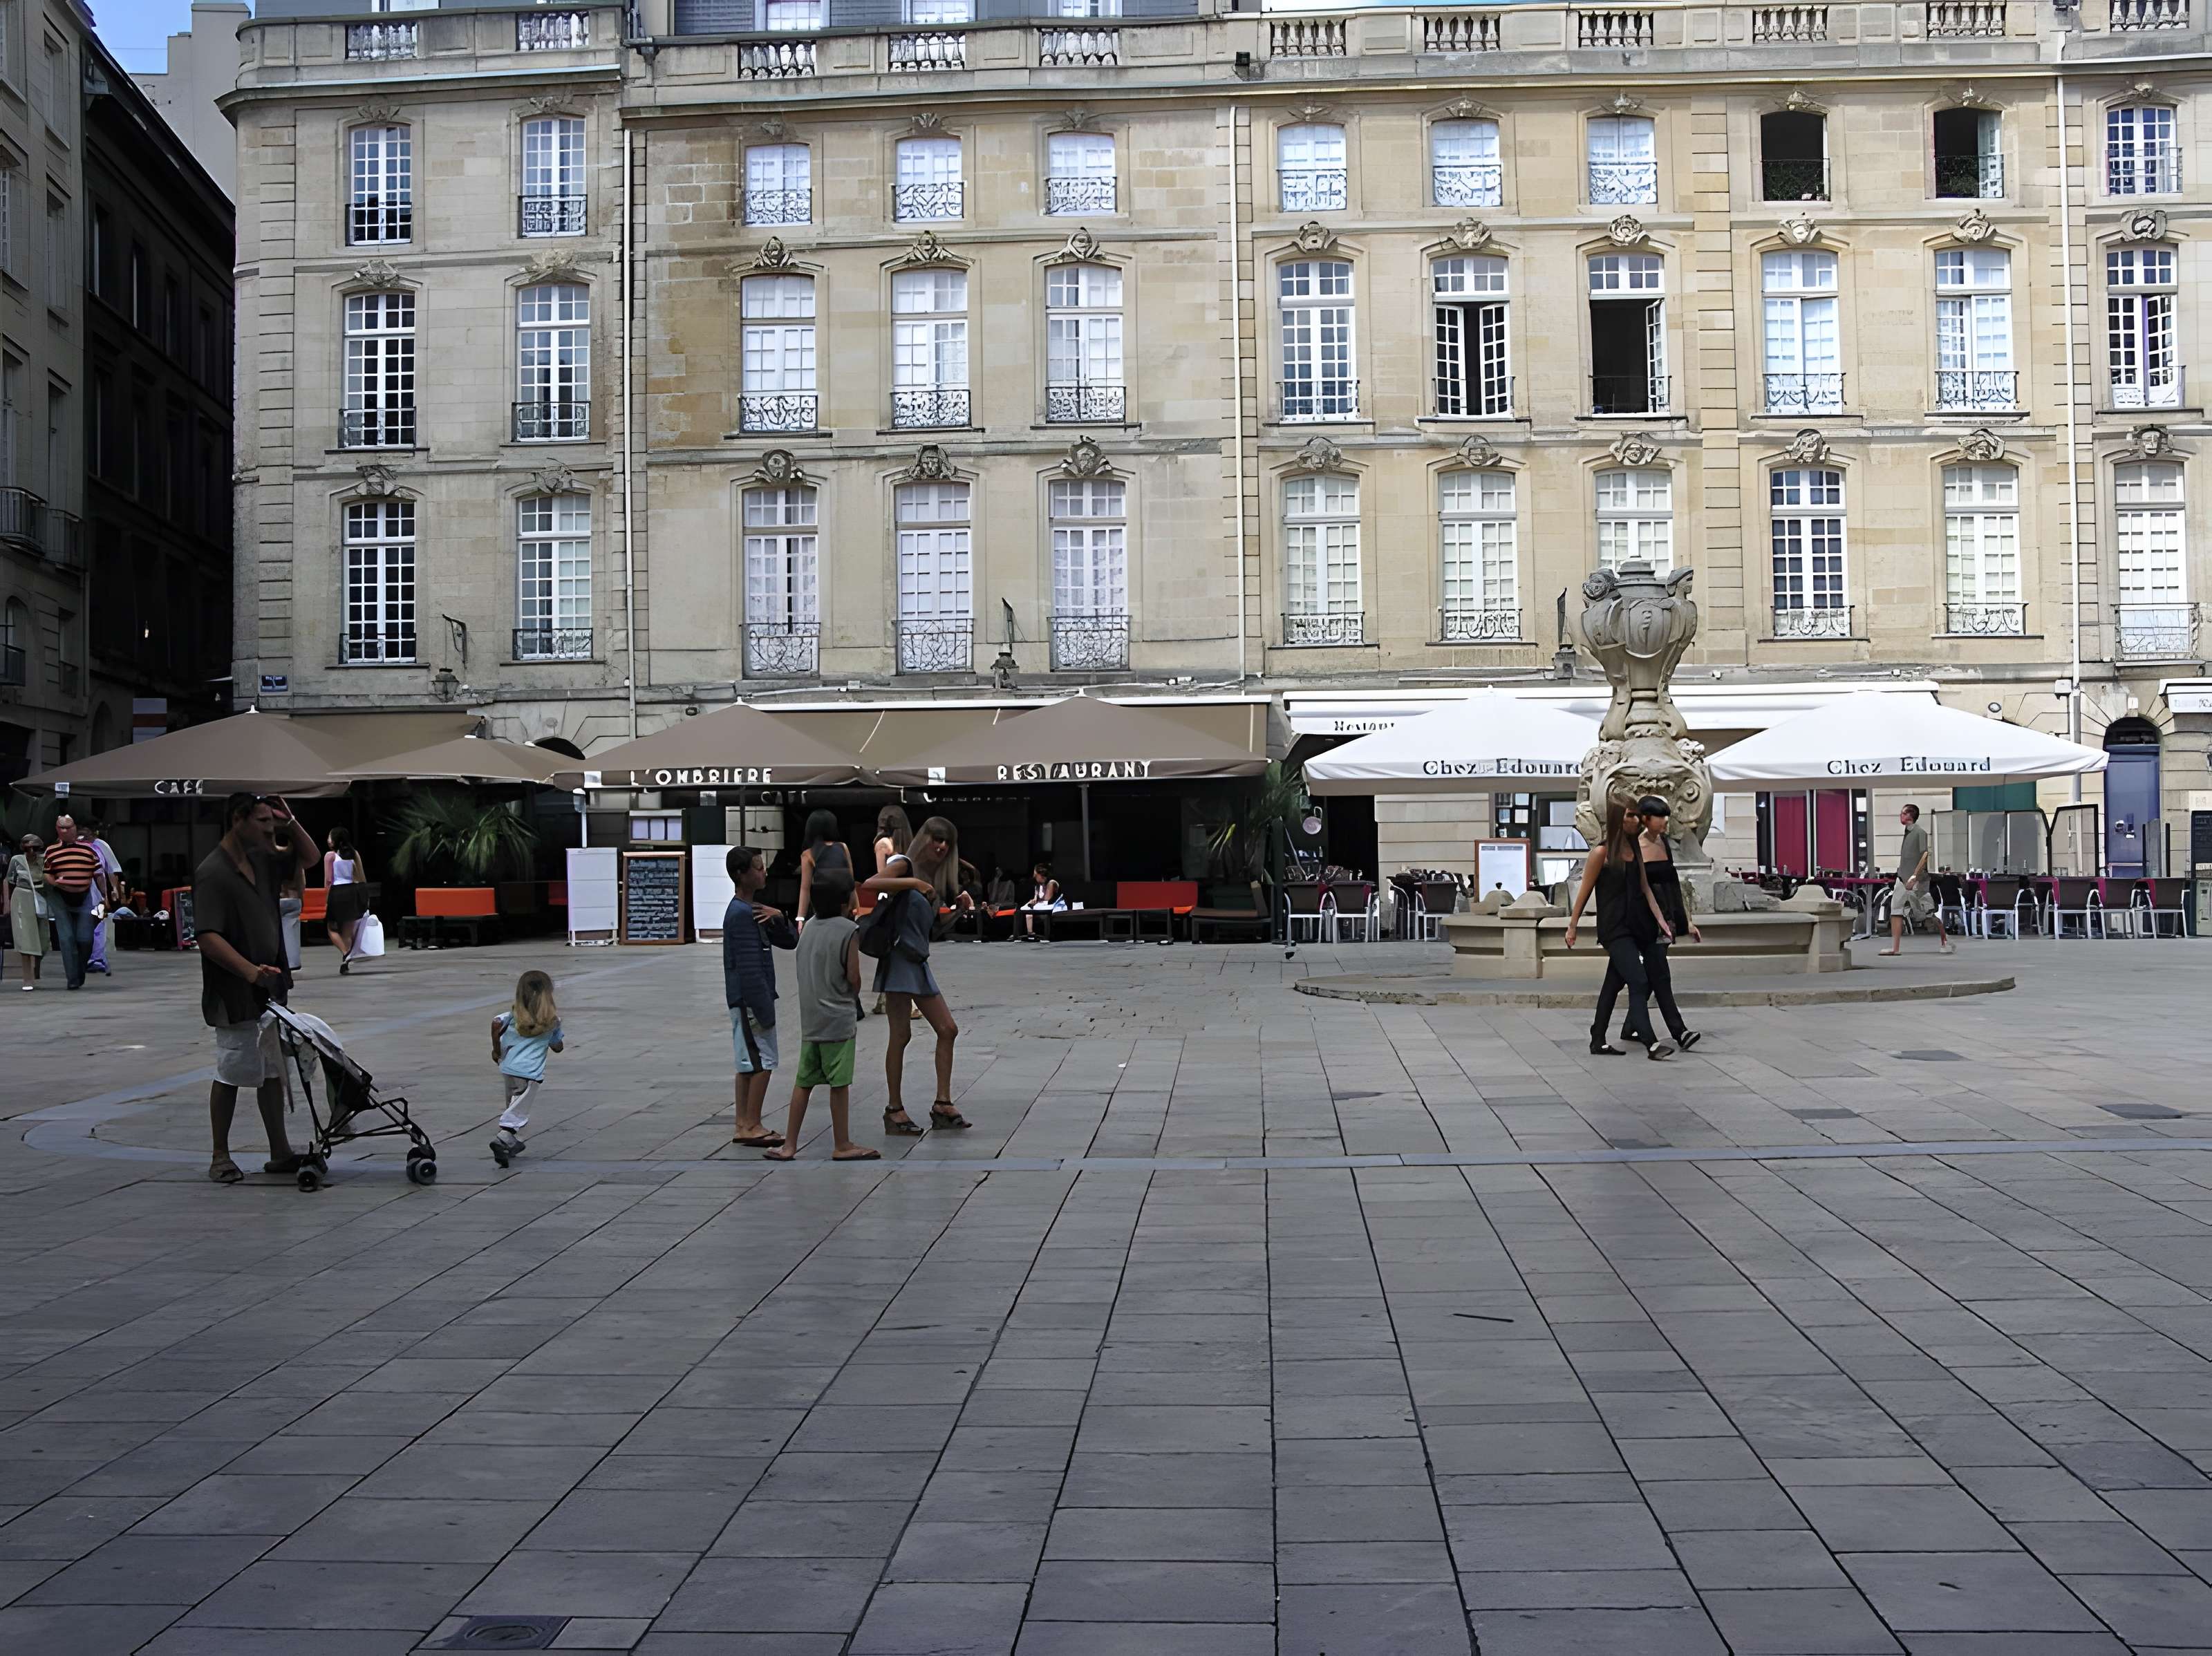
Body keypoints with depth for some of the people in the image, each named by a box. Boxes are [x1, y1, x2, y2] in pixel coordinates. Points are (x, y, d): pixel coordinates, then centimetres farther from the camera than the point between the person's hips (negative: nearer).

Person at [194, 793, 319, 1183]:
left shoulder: (260, 860, 7)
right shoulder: (212, 874, -18)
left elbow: (310, 857, 20)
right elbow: (208, 938, -25)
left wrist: (290, 821, 3)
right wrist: (251, 971, -34)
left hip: (269, 991, 8)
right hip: (234, 995, -8)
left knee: (273, 1073, 11)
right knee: (231, 1076, 2)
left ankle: (280, 1154, 17)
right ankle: (221, 1158, 14)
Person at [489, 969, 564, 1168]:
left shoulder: (515, 1014, 5)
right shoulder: (553, 1020, 1)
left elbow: (496, 1023, -13)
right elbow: (557, 1047, 9)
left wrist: (496, 1049, -1)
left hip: (508, 1068, 4)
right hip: (531, 1072, -4)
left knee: (512, 1106, 22)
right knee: (519, 1112, -3)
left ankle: (514, 1142, 29)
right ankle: (502, 1139, -23)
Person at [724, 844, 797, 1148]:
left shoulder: (754, 911, 14)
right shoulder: (742, 913, -17)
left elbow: (790, 942, 15)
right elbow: (749, 967, -21)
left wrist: (779, 919, -5)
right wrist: (763, 1009, -20)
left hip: (746, 1001, 10)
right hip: (750, 1000, -10)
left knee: (749, 1063, 11)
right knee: (761, 1062, -7)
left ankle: (743, 1126, 15)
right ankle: (752, 1127, -2)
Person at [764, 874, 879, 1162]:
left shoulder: (809, 925, 7)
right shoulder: (849, 930, -11)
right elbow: (853, 977, -11)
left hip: (809, 1017, 6)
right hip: (838, 1017, -6)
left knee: (804, 1081, 11)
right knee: (839, 1083, 2)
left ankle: (789, 1145, 12)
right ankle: (842, 1146, 9)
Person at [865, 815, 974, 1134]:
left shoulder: (936, 878, 18)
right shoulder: (903, 864, -6)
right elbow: (870, 884, -23)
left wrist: (959, 905, 6)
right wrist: (913, 882, -23)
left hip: (920, 961, 9)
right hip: (899, 957, -9)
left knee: (948, 1030, 5)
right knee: (901, 1034, -8)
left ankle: (942, 1105, 9)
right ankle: (894, 1109, -1)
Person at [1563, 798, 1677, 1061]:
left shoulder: (1635, 849, 11)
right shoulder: (1601, 852, -8)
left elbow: (1645, 888, 8)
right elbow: (1584, 892, -3)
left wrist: (1660, 919, -2)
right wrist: (1572, 926, 0)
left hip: (1640, 925, 7)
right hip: (1615, 928, -7)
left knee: (1649, 981, 11)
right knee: (1639, 982, -16)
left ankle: (1631, 1028, 32)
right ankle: (1651, 1044, -21)